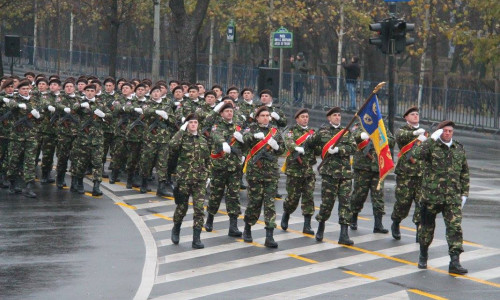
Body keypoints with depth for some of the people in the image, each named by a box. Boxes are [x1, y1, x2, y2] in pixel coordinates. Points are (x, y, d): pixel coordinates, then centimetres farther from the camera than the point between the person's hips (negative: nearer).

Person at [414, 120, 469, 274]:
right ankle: (423, 256, 31)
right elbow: (419, 154, -24)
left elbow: (465, 173, 16)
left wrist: (464, 193, 11)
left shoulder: (459, 149, 11)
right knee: (427, 226, 10)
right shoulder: (431, 146, -1)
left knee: (455, 227, -9)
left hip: (453, 197, 2)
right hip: (431, 194, -2)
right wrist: (432, 139, -26)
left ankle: (455, 262, -13)